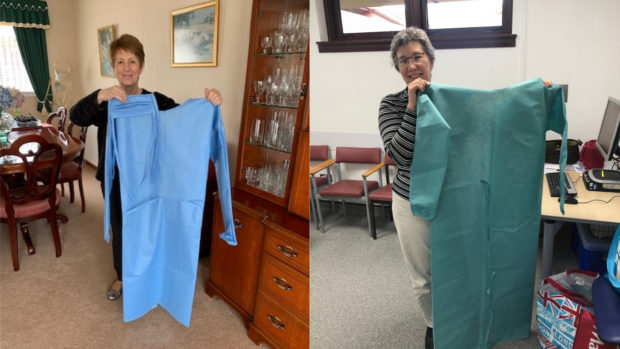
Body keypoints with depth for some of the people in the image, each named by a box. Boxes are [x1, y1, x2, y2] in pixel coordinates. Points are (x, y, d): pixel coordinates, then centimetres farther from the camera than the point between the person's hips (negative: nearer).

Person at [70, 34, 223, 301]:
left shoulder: (156, 101, -6)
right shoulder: (105, 103, -6)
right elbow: (76, 117, -24)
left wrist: (208, 103, -39)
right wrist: (99, 97, -45)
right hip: (115, 181, 1)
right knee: (120, 231, 17)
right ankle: (122, 277, 41)